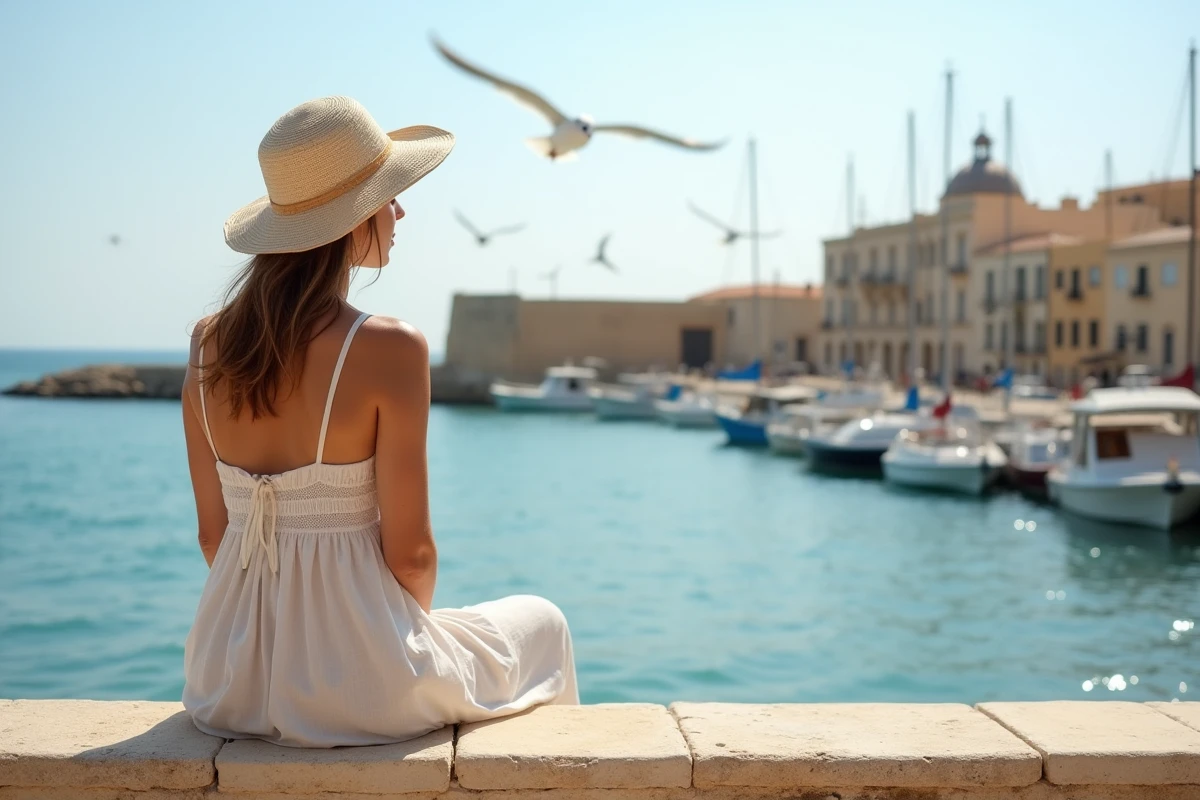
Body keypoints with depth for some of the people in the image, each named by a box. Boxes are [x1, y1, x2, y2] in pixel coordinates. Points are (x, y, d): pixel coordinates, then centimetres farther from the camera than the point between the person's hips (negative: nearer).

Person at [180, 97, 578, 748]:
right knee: (540, 623, 25)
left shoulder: (208, 345, -2)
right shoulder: (389, 349, -19)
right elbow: (410, 553, -14)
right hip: (357, 686, -6)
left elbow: (213, 534, 5)